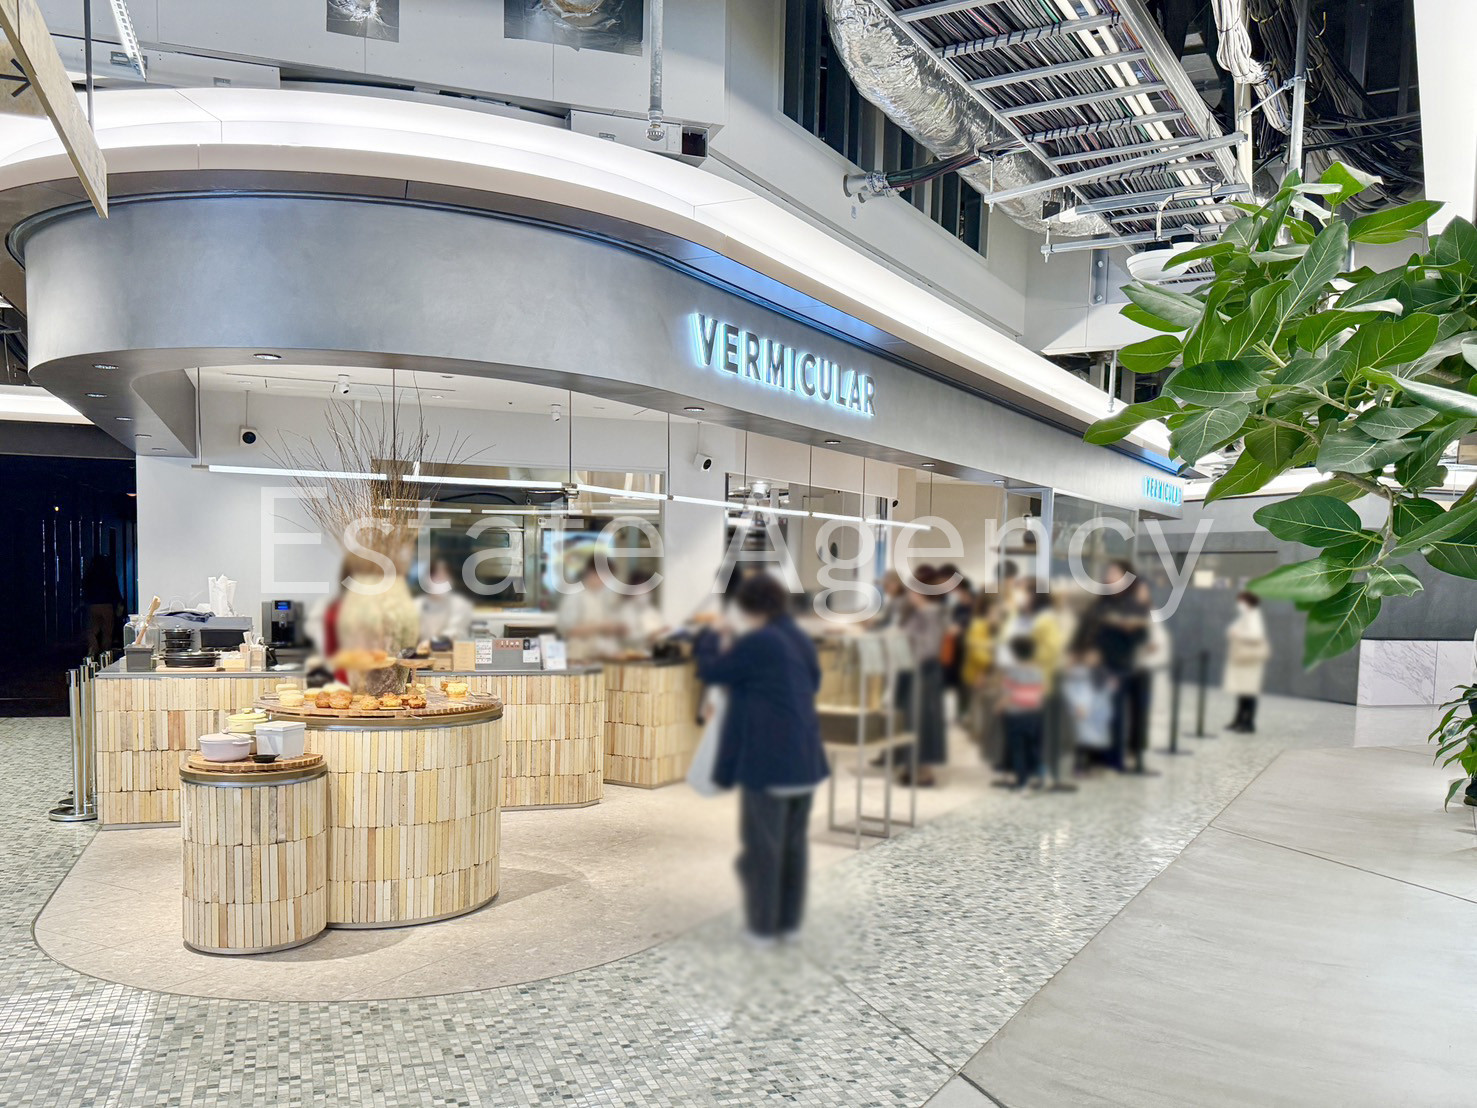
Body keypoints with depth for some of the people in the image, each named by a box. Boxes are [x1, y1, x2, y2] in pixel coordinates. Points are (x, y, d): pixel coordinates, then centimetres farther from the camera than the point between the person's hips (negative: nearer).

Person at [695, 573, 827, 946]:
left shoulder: (756, 642, -16)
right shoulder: (801, 640, 9)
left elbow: (711, 671, -6)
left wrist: (709, 639, 13)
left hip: (768, 760, -8)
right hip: (805, 758, 8)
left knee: (763, 846, 5)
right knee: (794, 843, 16)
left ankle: (763, 927, 15)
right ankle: (789, 921, 25)